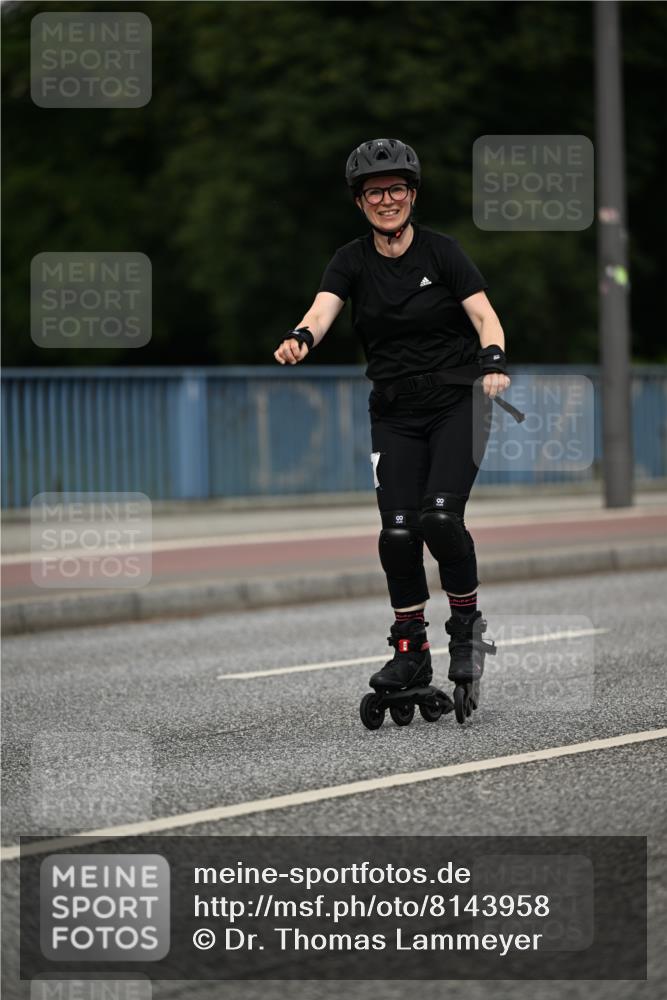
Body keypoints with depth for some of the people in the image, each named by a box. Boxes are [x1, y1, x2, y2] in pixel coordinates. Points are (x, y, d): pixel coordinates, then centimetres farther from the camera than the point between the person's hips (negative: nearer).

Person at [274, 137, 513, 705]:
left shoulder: (441, 252, -4)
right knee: (398, 530, -10)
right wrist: (301, 339, -39)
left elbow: (486, 318, -10)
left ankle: (467, 625, 4)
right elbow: (322, 310, -16)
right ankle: (410, 649, 5)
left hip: (458, 403, -2)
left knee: (440, 516, -19)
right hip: (395, 414, 2)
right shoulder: (352, 262, 1)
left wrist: (494, 361, -31)